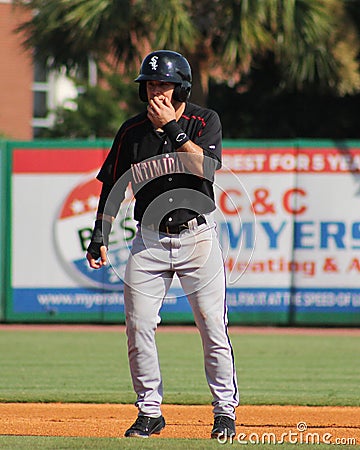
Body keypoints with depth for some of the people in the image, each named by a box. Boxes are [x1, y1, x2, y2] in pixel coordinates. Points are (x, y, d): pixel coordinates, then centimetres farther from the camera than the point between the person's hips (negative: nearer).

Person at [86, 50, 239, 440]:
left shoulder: (205, 121, -1)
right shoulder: (132, 130, 6)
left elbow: (204, 168, -17)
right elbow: (113, 186, 11)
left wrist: (172, 128, -18)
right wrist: (100, 237, 3)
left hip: (197, 235, -3)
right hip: (149, 239, 3)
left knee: (213, 326, -6)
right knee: (138, 326, -3)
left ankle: (225, 411, 5)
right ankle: (149, 412, 9)